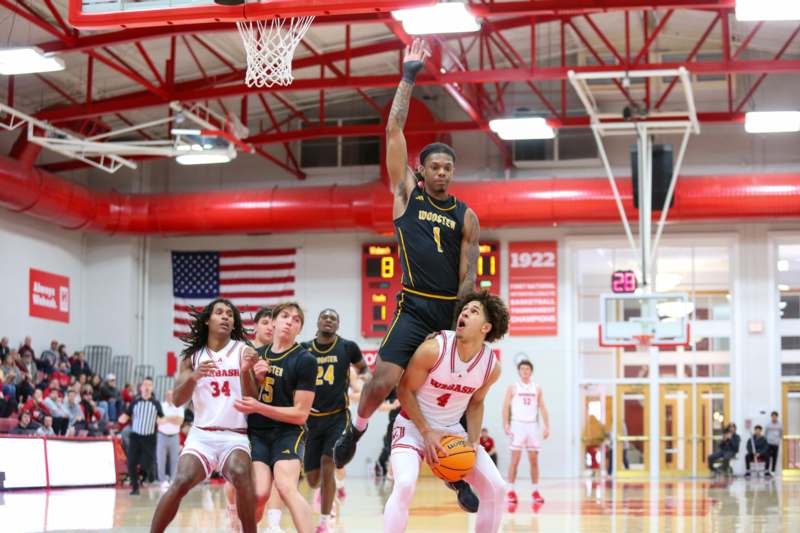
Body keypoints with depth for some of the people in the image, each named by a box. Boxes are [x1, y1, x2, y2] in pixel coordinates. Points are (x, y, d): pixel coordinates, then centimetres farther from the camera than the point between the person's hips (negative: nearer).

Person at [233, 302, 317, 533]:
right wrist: (256, 377, -3)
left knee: (286, 487, -27)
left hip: (288, 432, -3)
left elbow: (300, 414, -8)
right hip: (257, 433, 3)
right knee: (259, 494, -16)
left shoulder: (305, 360, -6)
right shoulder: (257, 355, 10)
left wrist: (258, 407, -16)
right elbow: (246, 396, 19)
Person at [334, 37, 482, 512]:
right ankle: (355, 431, 15)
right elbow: (394, 132, -1)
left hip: (454, 309, 2)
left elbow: (469, 275, 4)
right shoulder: (406, 194, 5)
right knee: (384, 379, -16)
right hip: (415, 306, -2)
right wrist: (409, 79, -1)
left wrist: (461, 319, -8)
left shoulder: (466, 216, 7)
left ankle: (458, 475, 17)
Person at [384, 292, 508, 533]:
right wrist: (427, 432, -18)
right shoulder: (434, 349, -25)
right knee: (405, 485, -30)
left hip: (453, 430, 5)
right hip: (414, 426, -5)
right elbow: (404, 389, -13)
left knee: (495, 488, -3)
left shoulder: (492, 367, -11)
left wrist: (474, 442, -6)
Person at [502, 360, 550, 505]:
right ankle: (511, 491, -4)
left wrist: (546, 426, -2)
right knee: (515, 458, -7)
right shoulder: (513, 388, 3)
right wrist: (506, 425, -14)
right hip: (517, 425, -3)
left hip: (533, 426, 3)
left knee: (534, 460, 4)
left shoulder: (537, 389, 11)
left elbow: (542, 408, 8)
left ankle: (535, 491, 9)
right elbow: (506, 407, -2)